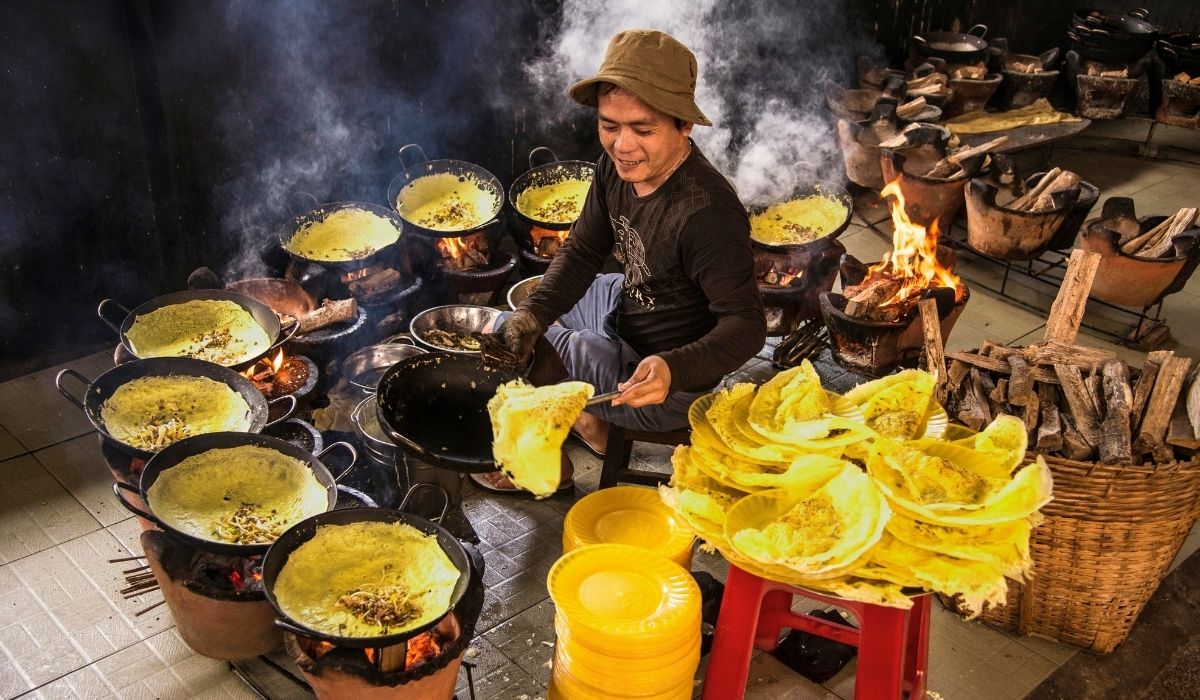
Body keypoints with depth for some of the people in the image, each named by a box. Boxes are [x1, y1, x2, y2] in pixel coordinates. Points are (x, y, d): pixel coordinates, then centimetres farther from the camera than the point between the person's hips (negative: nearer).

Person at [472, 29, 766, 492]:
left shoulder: (707, 214, -36)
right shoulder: (617, 167, -11)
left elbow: (746, 325, -31)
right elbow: (583, 251, 1)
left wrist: (673, 370, -48)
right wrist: (534, 312, -16)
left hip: (666, 384, -9)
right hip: (626, 309, 9)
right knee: (514, 332, 26)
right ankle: (592, 422, 38)